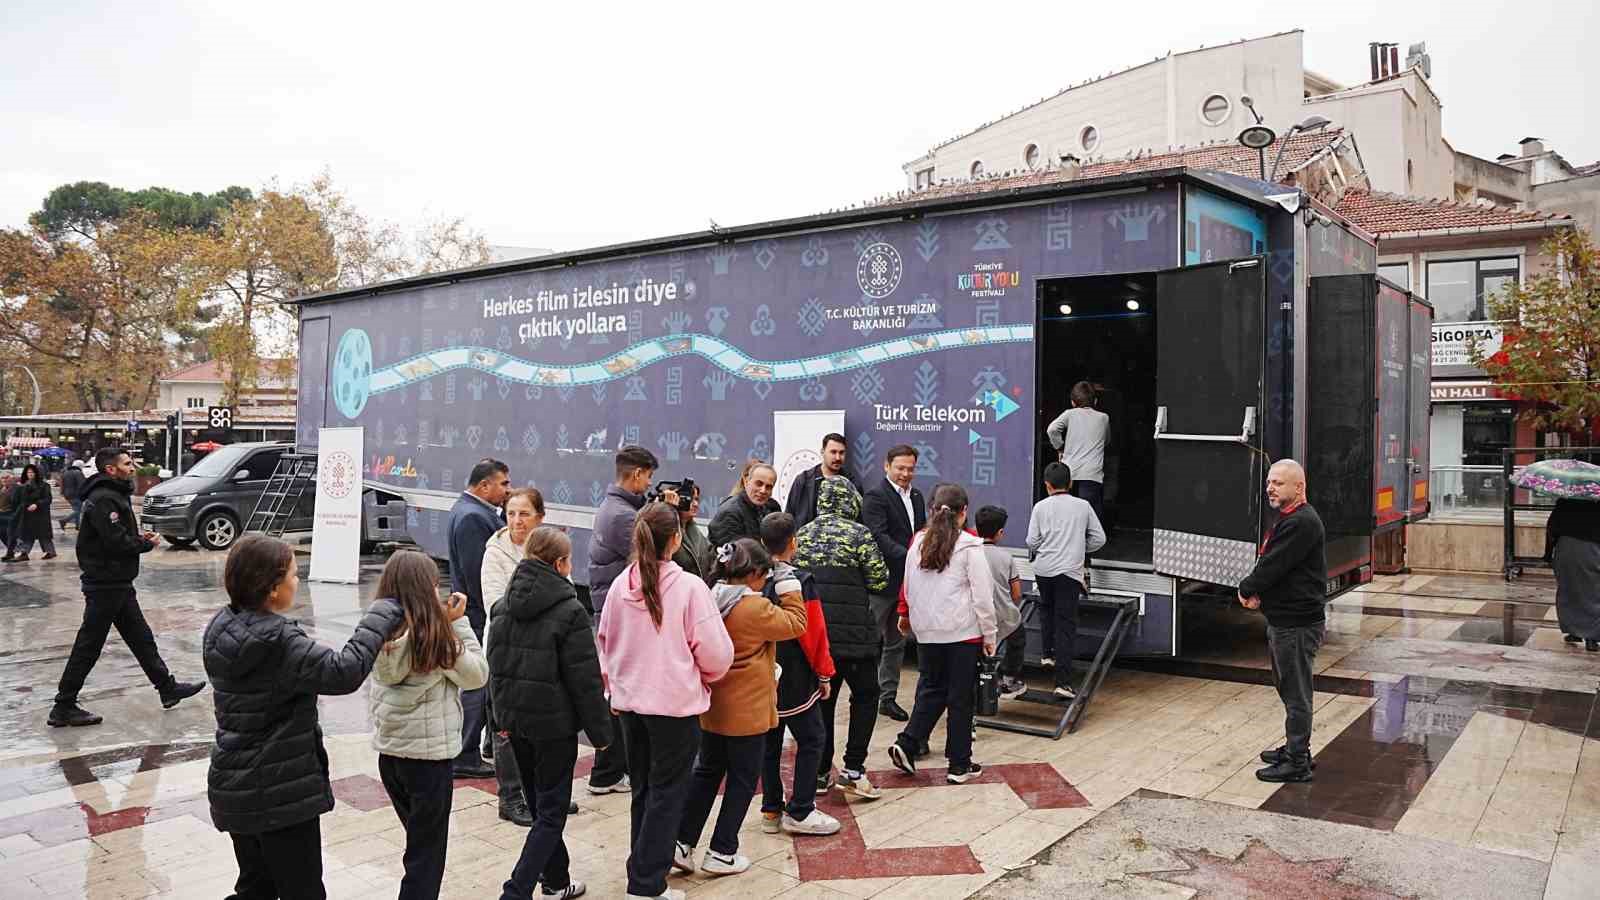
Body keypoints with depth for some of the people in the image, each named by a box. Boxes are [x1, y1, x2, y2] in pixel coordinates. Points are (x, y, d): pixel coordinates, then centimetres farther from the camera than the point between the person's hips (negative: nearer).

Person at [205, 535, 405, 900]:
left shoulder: (222, 630, 1)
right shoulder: (277, 643, -25)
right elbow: (345, 670, -29)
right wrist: (383, 614, -20)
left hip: (235, 788, 8)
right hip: (281, 795, -8)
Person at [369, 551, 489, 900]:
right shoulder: (434, 635, -19)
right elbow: (477, 675, -8)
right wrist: (458, 622, -7)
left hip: (389, 751, 6)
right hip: (430, 755, -6)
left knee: (418, 842, 23)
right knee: (427, 853, 8)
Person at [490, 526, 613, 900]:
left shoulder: (504, 605, 3)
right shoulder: (570, 611, -16)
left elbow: (494, 665, 11)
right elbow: (585, 680, -14)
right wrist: (600, 730, -5)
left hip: (513, 717, 7)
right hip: (554, 722, -7)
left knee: (540, 803, 21)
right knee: (551, 813, 4)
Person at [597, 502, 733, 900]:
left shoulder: (620, 585, -2)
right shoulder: (689, 587, -17)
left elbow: (605, 642, 10)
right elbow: (716, 653, -15)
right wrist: (704, 678, 5)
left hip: (630, 702, 5)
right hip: (676, 704, -5)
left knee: (643, 789, 21)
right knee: (666, 794, 7)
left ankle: (647, 862, 35)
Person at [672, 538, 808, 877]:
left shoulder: (710, 600, 1)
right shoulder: (755, 608, -21)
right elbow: (795, 624, -9)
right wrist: (789, 588, -3)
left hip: (713, 706, 7)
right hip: (747, 710, -7)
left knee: (707, 772, 19)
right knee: (742, 780, 9)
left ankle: (682, 843, 18)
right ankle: (722, 853, 15)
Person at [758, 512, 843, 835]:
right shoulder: (800, 581, -17)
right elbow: (813, 633, -15)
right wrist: (824, 674, -4)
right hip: (795, 678, -6)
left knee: (770, 742, 14)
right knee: (811, 739, 5)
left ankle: (772, 810, 21)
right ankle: (799, 812, 6)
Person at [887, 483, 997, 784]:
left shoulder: (918, 542, 3)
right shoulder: (969, 546, -10)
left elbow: (909, 587, 13)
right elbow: (982, 595, -9)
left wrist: (906, 615, 30)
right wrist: (989, 635, -1)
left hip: (927, 631, 4)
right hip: (963, 632, -4)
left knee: (931, 690, 17)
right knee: (961, 697, 6)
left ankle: (907, 744, 1)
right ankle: (960, 765, 13)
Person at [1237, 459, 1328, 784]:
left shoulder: (1301, 522, -20)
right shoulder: (1288, 519, 14)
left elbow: (1272, 566, -23)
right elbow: (1267, 563, 13)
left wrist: (1246, 589, -6)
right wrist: (1256, 592, -5)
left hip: (1297, 623, -10)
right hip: (1284, 620, 10)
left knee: (1296, 693, -1)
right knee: (1288, 688, 20)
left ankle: (1297, 763, 8)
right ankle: (1294, 748, 33)